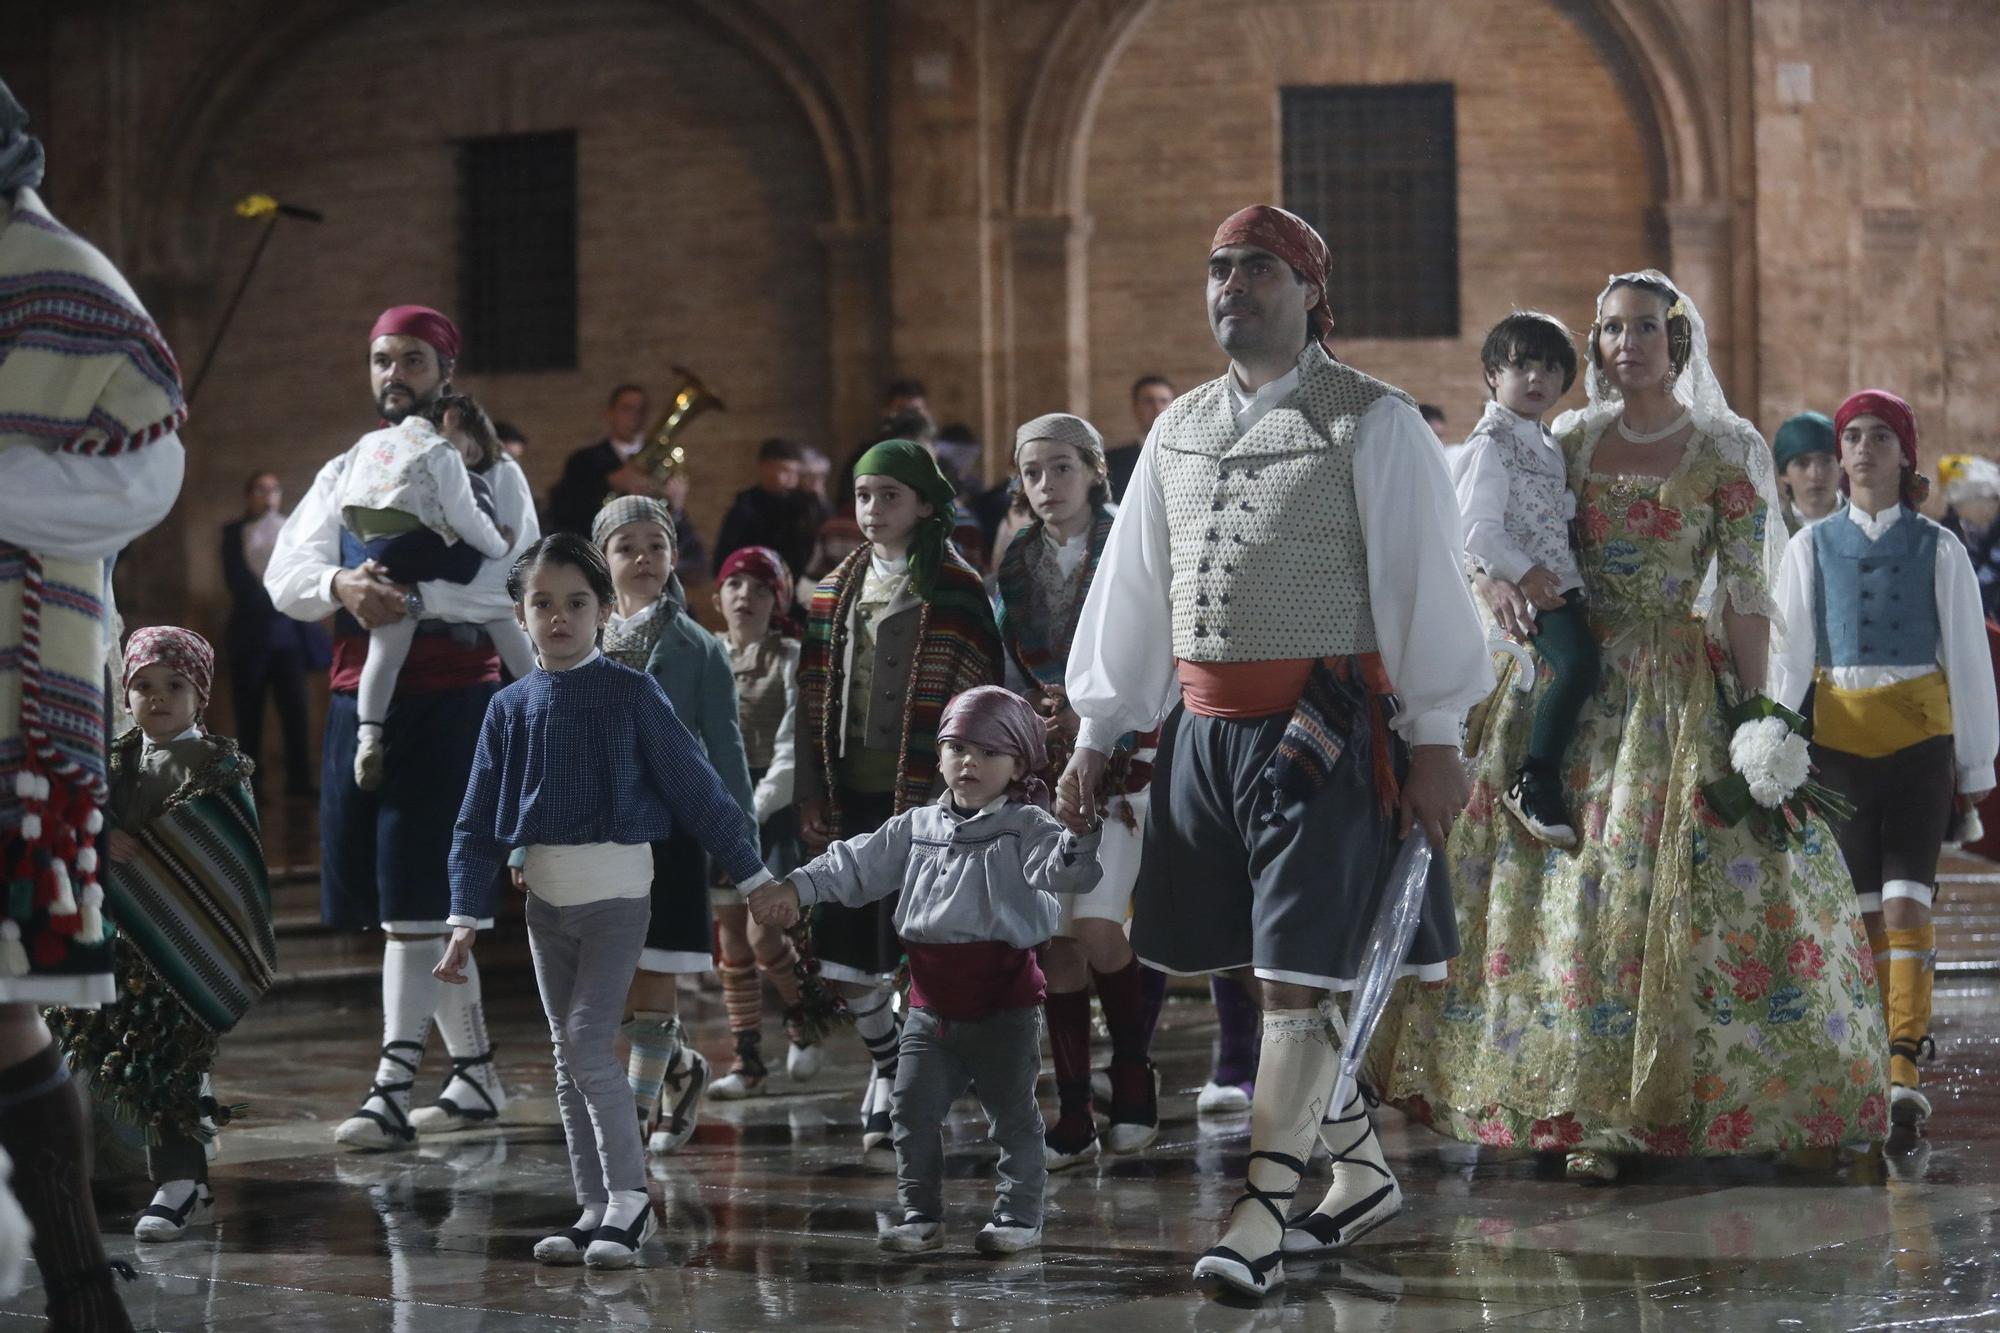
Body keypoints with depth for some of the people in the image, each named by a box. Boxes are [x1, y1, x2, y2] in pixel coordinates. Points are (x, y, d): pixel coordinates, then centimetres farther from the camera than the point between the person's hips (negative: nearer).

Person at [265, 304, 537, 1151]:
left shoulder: (490, 474, 2)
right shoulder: (344, 474, 16)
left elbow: (514, 587, -11)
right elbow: (285, 578, 5)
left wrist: (413, 599, -24)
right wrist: (341, 585, -17)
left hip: (452, 699, -6)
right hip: (360, 695, 6)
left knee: (415, 898, -12)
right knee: (386, 893, 8)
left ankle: (393, 1090, -14)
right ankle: (476, 1076, 19)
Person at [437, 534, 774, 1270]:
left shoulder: (632, 695, -7)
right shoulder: (511, 707, 4)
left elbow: (695, 786, -4)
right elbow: (478, 822, 8)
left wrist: (753, 877, -4)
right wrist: (466, 920, 3)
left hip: (616, 891, -5)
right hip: (545, 899, 5)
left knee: (588, 1045, -12)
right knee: (567, 1056, 8)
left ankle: (630, 1200, -3)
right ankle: (594, 1209, 15)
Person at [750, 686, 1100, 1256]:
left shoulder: (1027, 828, -6)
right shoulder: (917, 828, 10)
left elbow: (1062, 870, -22)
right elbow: (857, 863, 11)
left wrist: (1081, 835, -43)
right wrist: (796, 887, 1)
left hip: (1001, 1002, -5)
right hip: (930, 1002, 5)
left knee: (1012, 1115, 4)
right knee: (914, 1111, 7)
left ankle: (1018, 1214, 15)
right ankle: (921, 1214, 17)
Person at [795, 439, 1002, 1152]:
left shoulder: (956, 591, -3)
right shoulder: (838, 590, 14)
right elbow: (814, 698, 13)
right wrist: (811, 798, 7)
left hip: (924, 796, -5)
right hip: (852, 792, 5)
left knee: (916, 944, -6)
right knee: (841, 946, 4)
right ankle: (887, 1062, 24)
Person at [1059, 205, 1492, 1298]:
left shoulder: (1372, 423, -4)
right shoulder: (1178, 431, 14)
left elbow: (1421, 583, -7)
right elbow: (1130, 590, 18)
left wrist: (1436, 740, -11)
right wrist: (1096, 736, 16)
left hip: (1324, 734, -6)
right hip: (1207, 733, 6)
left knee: (1297, 978, -8)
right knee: (1268, 973, 12)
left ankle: (1261, 1222, -8)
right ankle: (1361, 1172, 28)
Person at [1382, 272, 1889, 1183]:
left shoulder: (1723, 455, 0)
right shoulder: (1568, 443, 9)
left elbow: (1748, 595, -4)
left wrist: (1751, 712, -11)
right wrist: (1505, 585, -13)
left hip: (1681, 687, -3)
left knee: (1664, 881, -7)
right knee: (1566, 877, -2)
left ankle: (1613, 1112, -1)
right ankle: (1590, 1105, 4)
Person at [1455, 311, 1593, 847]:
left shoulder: (1548, 442, 19)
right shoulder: (1490, 444, -9)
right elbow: (1474, 529, -17)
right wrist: (1524, 573, -25)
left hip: (1561, 583, 10)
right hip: (1522, 588, -10)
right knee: (1577, 661, -28)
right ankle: (1535, 784, -25)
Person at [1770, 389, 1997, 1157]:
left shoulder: (1937, 549, 2)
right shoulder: (1812, 547, 6)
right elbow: (1788, 654, 7)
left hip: (1918, 736, -2)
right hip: (1839, 735, 2)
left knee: (1906, 901, -13)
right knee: (1866, 907, 7)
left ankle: (1903, 1078, -21)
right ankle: (1895, 1063, 15)